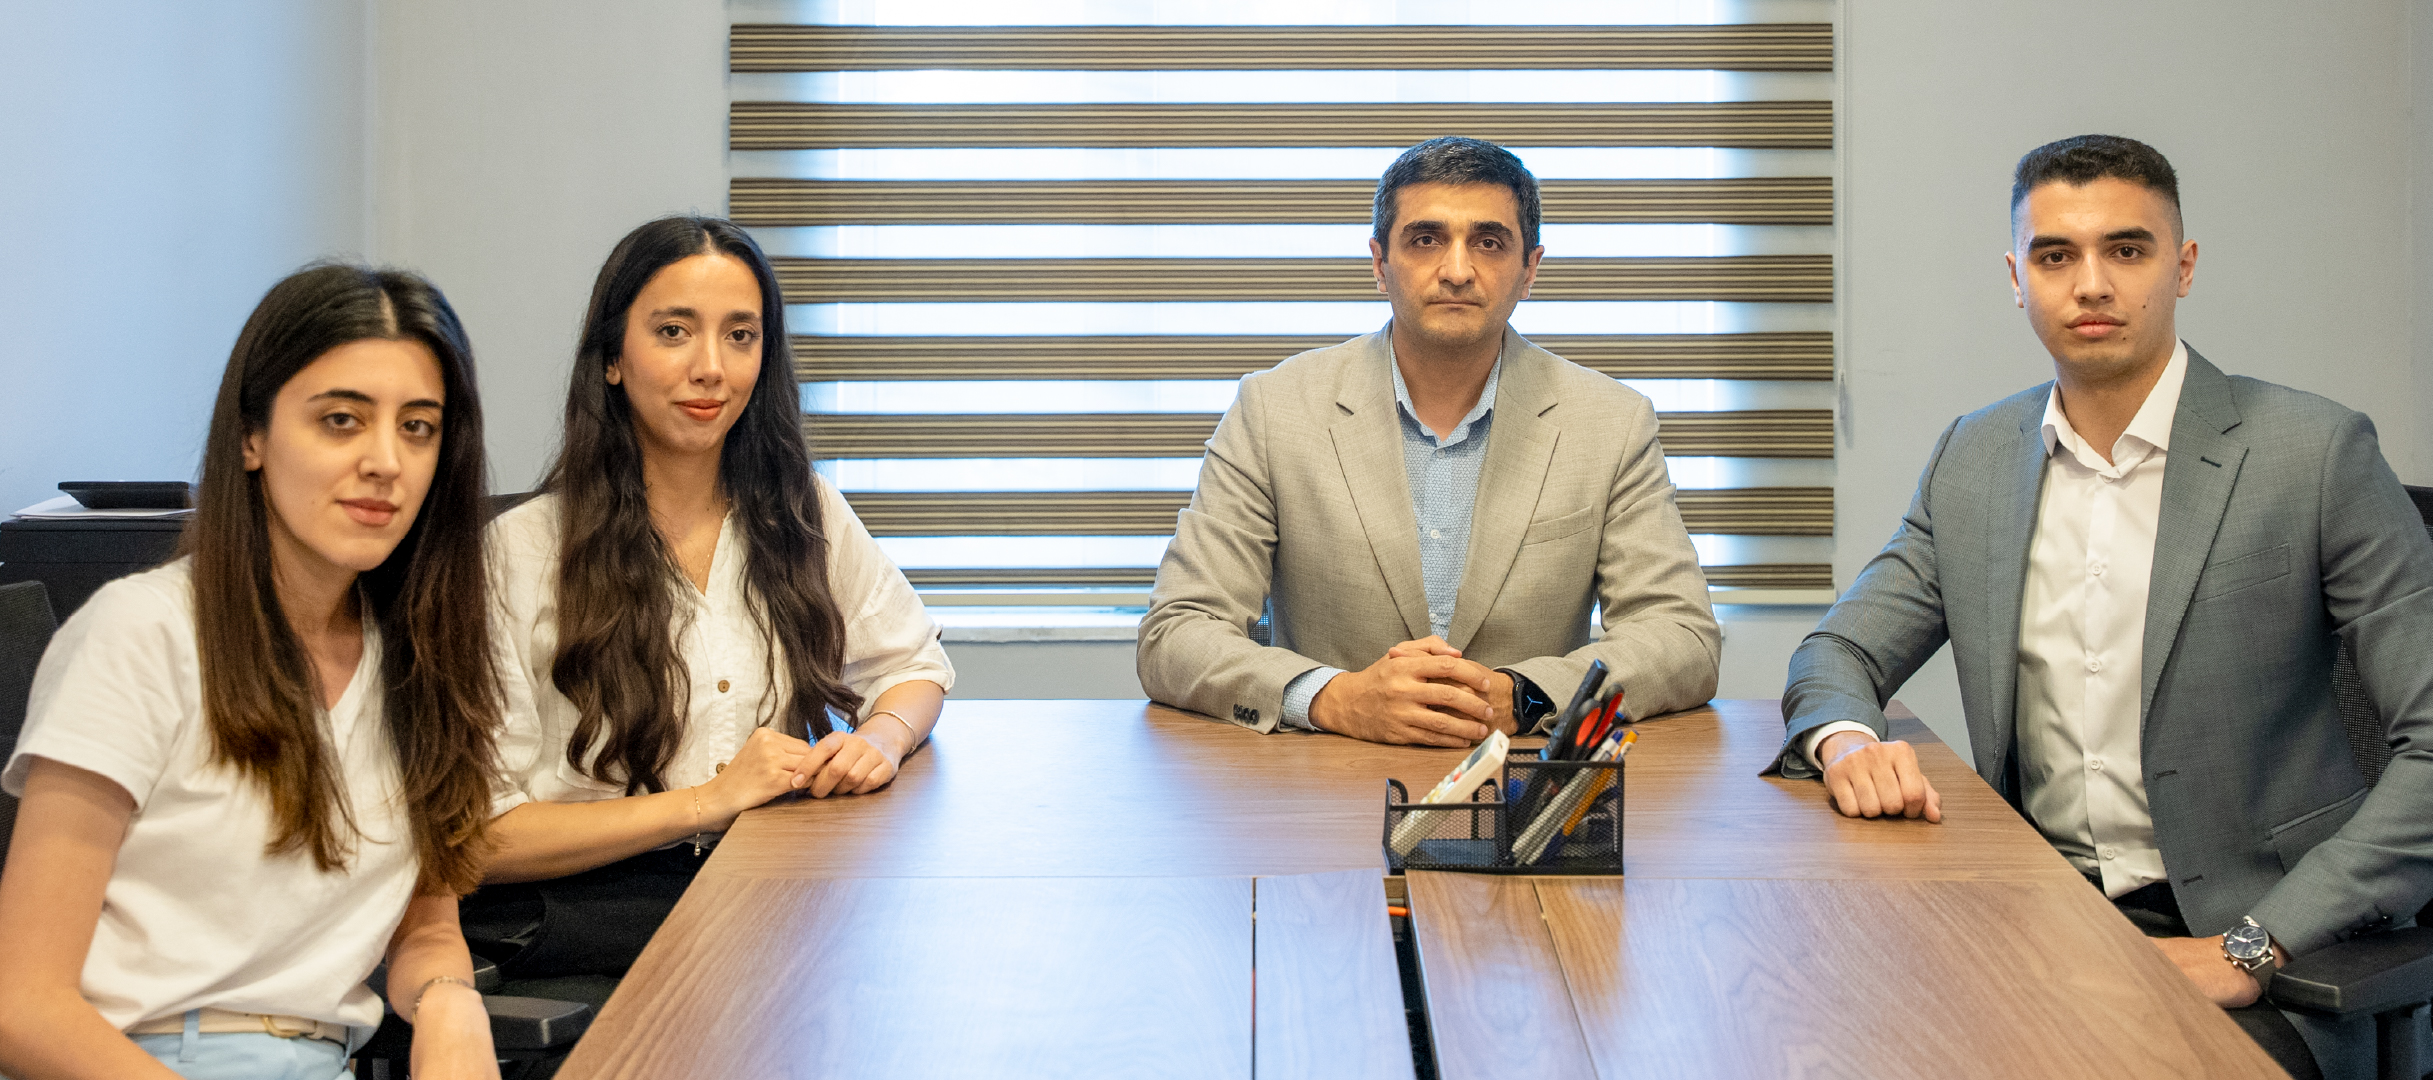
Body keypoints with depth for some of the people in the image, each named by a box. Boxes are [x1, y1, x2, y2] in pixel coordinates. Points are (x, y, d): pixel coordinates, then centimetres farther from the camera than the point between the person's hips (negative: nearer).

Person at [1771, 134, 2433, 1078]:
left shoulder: (2315, 455, -7)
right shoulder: (1973, 459, 9)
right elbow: (1838, 653, 14)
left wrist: (2255, 946, -18)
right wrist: (1847, 740, -11)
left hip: (2217, 938, -4)